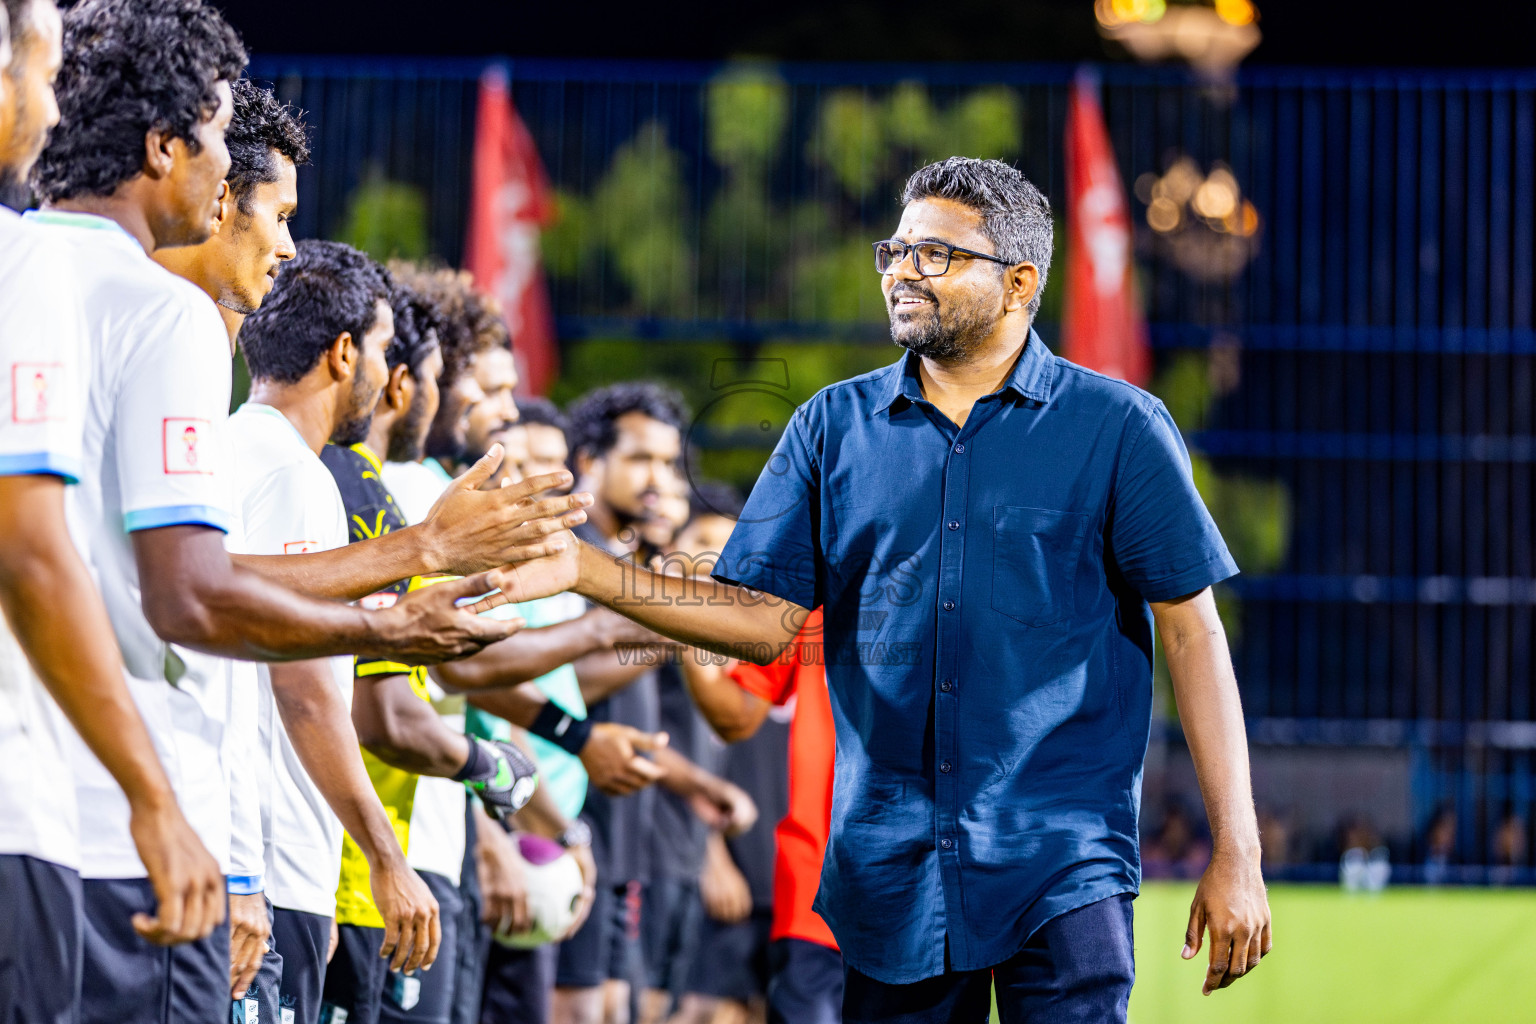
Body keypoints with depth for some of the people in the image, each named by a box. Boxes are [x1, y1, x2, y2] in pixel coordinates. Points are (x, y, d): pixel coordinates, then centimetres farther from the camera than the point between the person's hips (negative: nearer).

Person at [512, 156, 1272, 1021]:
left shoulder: (1115, 426, 0)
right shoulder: (834, 428, 10)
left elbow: (1193, 632, -2)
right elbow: (765, 621, 7)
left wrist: (1237, 857, -7)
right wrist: (585, 570, -7)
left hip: (1061, 870, -3)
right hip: (891, 875, 3)